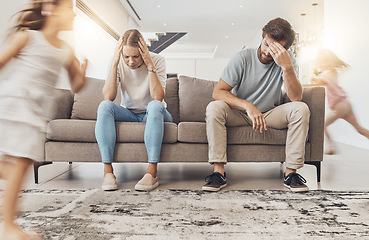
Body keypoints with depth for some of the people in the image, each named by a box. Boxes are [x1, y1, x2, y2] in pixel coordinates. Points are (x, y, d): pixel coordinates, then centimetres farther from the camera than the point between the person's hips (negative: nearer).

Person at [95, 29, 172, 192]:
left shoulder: (157, 60, -13)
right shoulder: (119, 63, -7)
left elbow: (158, 98, -26)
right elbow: (108, 97, -21)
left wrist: (150, 65, -29)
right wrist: (114, 63, -24)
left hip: (154, 116, -2)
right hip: (128, 114, 2)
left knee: (155, 106, -36)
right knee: (104, 106, -26)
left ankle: (152, 172, -37)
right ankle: (108, 170, -29)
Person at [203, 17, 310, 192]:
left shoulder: (286, 60, -9)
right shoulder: (242, 58, -15)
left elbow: (296, 97, -20)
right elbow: (218, 92, -21)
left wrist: (287, 67, -34)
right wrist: (248, 106, -34)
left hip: (269, 115, 2)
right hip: (239, 114, -1)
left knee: (301, 109, -24)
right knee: (214, 107, -30)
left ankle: (291, 172, -18)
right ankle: (218, 172, -27)